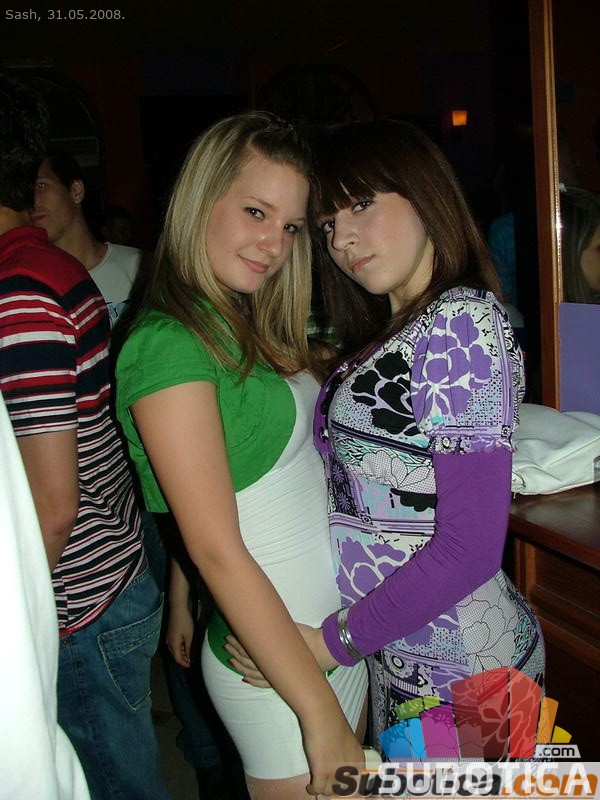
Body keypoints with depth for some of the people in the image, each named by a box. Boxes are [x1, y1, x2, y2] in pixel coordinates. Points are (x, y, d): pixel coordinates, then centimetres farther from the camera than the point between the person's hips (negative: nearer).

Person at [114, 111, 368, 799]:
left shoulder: (241, 323, 6)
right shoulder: (168, 343, -21)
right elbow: (217, 550, -22)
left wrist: (181, 604, 17)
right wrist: (322, 714, -19)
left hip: (334, 629, 8)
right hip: (272, 664, -8)